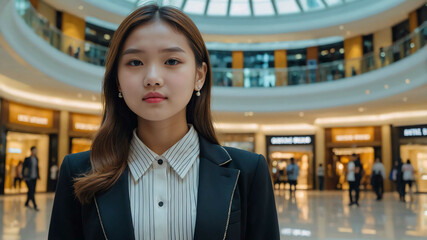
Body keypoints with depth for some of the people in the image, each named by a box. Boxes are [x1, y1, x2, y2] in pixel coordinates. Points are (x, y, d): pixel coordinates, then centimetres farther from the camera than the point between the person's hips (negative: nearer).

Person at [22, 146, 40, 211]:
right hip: (28, 178, -6)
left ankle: (26, 203, 29)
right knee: (31, 192, -9)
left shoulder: (36, 159, 9)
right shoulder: (27, 159, -8)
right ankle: (35, 206, -10)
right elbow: (23, 168, -5)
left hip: (34, 178, 6)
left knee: (32, 191, 11)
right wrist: (24, 176, -8)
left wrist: (38, 176, 13)